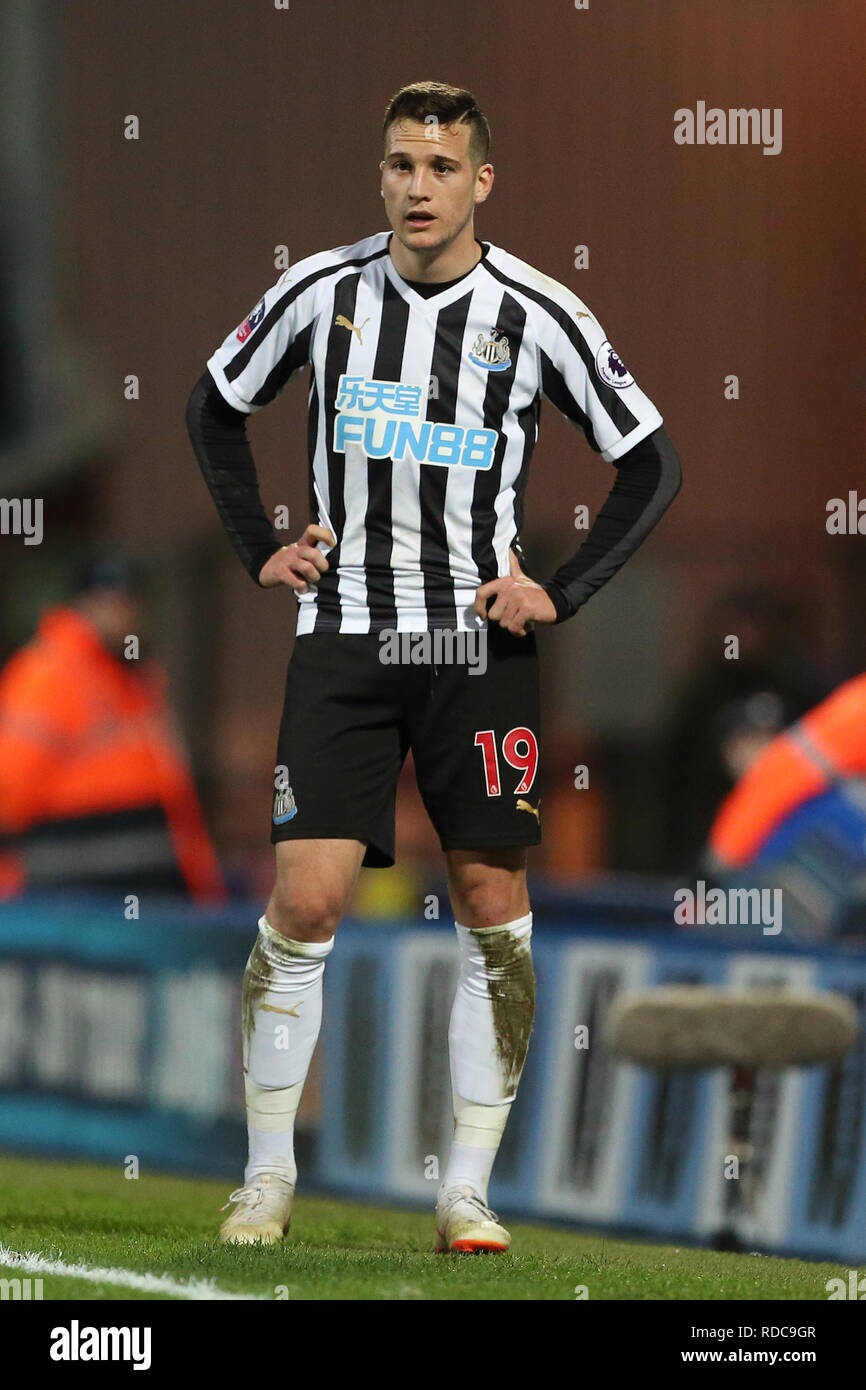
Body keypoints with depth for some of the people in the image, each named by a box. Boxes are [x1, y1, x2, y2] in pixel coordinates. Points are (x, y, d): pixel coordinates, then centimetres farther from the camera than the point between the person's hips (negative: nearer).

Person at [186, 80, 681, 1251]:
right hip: (343, 634, 0)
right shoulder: (322, 290, -1)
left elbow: (652, 464, 4)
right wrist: (260, 550, 8)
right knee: (304, 900, -9)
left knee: (491, 906, 1)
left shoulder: (537, 315, -5)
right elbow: (216, 407, 16)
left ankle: (468, 1188, 9)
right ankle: (268, 1177, 3)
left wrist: (561, 593, -4)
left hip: (480, 641, 0)